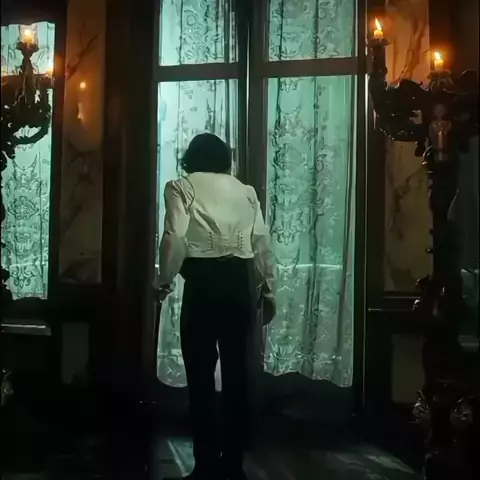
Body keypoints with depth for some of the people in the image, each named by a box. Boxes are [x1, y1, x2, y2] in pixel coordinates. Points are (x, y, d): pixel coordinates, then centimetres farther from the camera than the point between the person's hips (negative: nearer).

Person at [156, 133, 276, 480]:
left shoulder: (181, 187, 7)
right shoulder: (246, 190, 19)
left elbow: (175, 238, -7)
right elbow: (262, 243, 11)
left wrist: (165, 281, 3)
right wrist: (268, 289, 16)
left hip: (205, 277, -4)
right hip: (242, 279, 4)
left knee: (201, 373, 3)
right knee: (237, 370, 10)